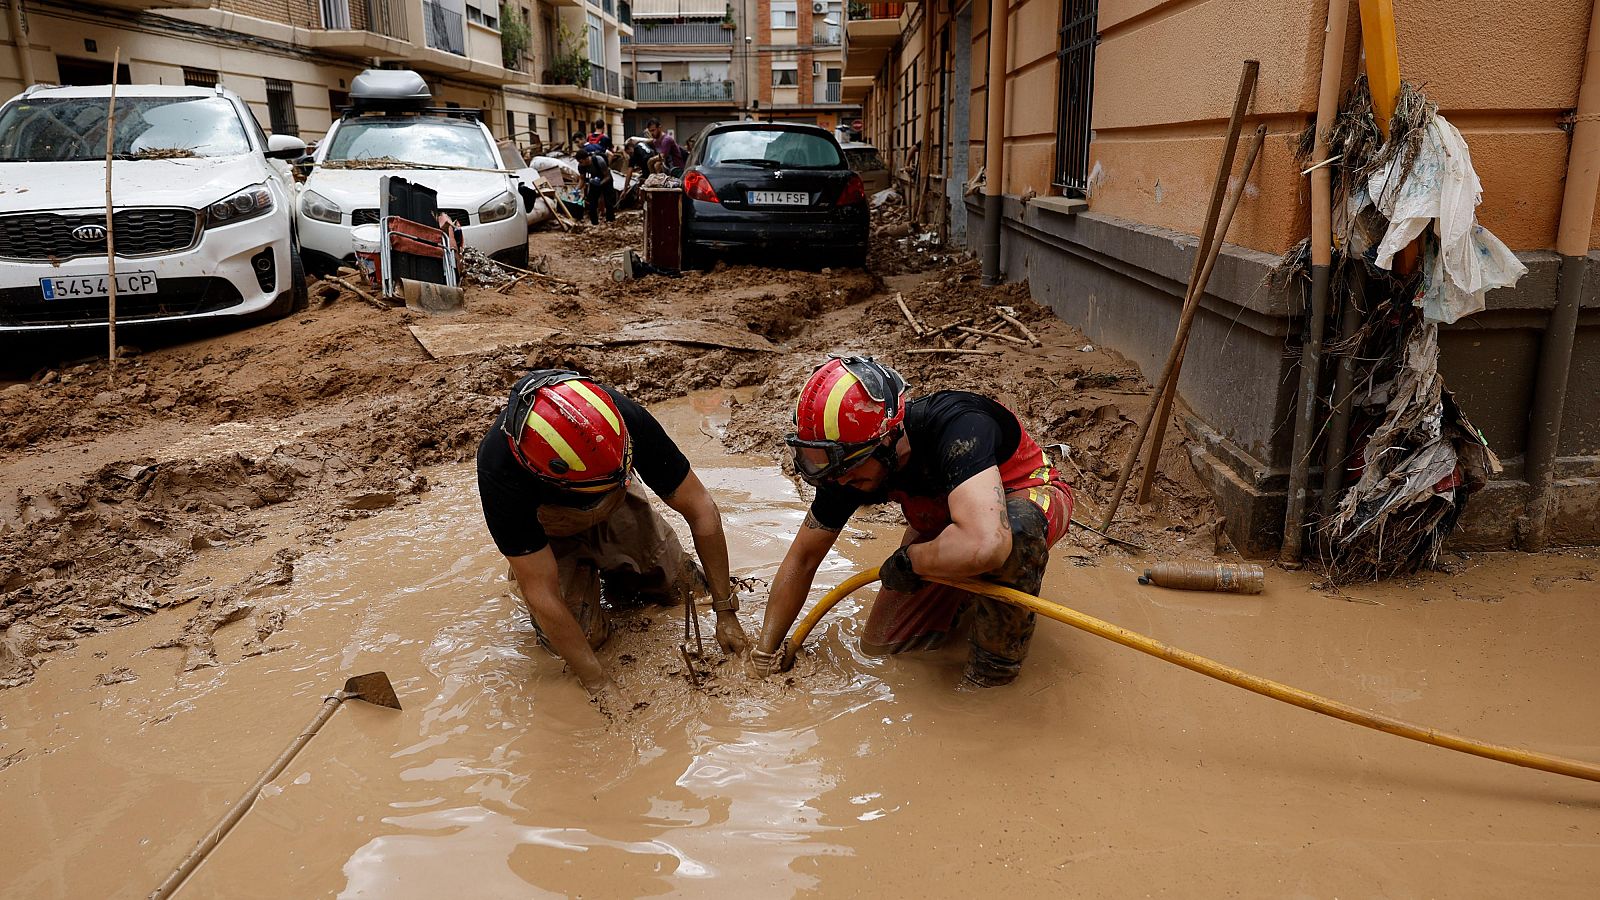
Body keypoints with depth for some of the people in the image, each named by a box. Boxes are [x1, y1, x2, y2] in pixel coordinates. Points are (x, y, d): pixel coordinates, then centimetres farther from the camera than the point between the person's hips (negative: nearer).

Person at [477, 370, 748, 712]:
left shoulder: (626, 420, -38)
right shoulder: (500, 471, -42)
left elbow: (701, 509, -27)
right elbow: (541, 595, -35)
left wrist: (726, 613, -25)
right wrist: (602, 689, -33)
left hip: (616, 510, 2)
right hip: (547, 532, -2)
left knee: (684, 588, -2)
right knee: (584, 634, -15)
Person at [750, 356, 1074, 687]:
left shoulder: (957, 427, -41)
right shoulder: (846, 462, -20)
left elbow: (985, 545, -56)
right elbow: (803, 557, -7)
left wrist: (907, 561, -36)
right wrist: (765, 652, -5)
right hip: (939, 525, 6)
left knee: (1015, 527, -42)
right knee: (879, 646, 2)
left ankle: (994, 675, -18)